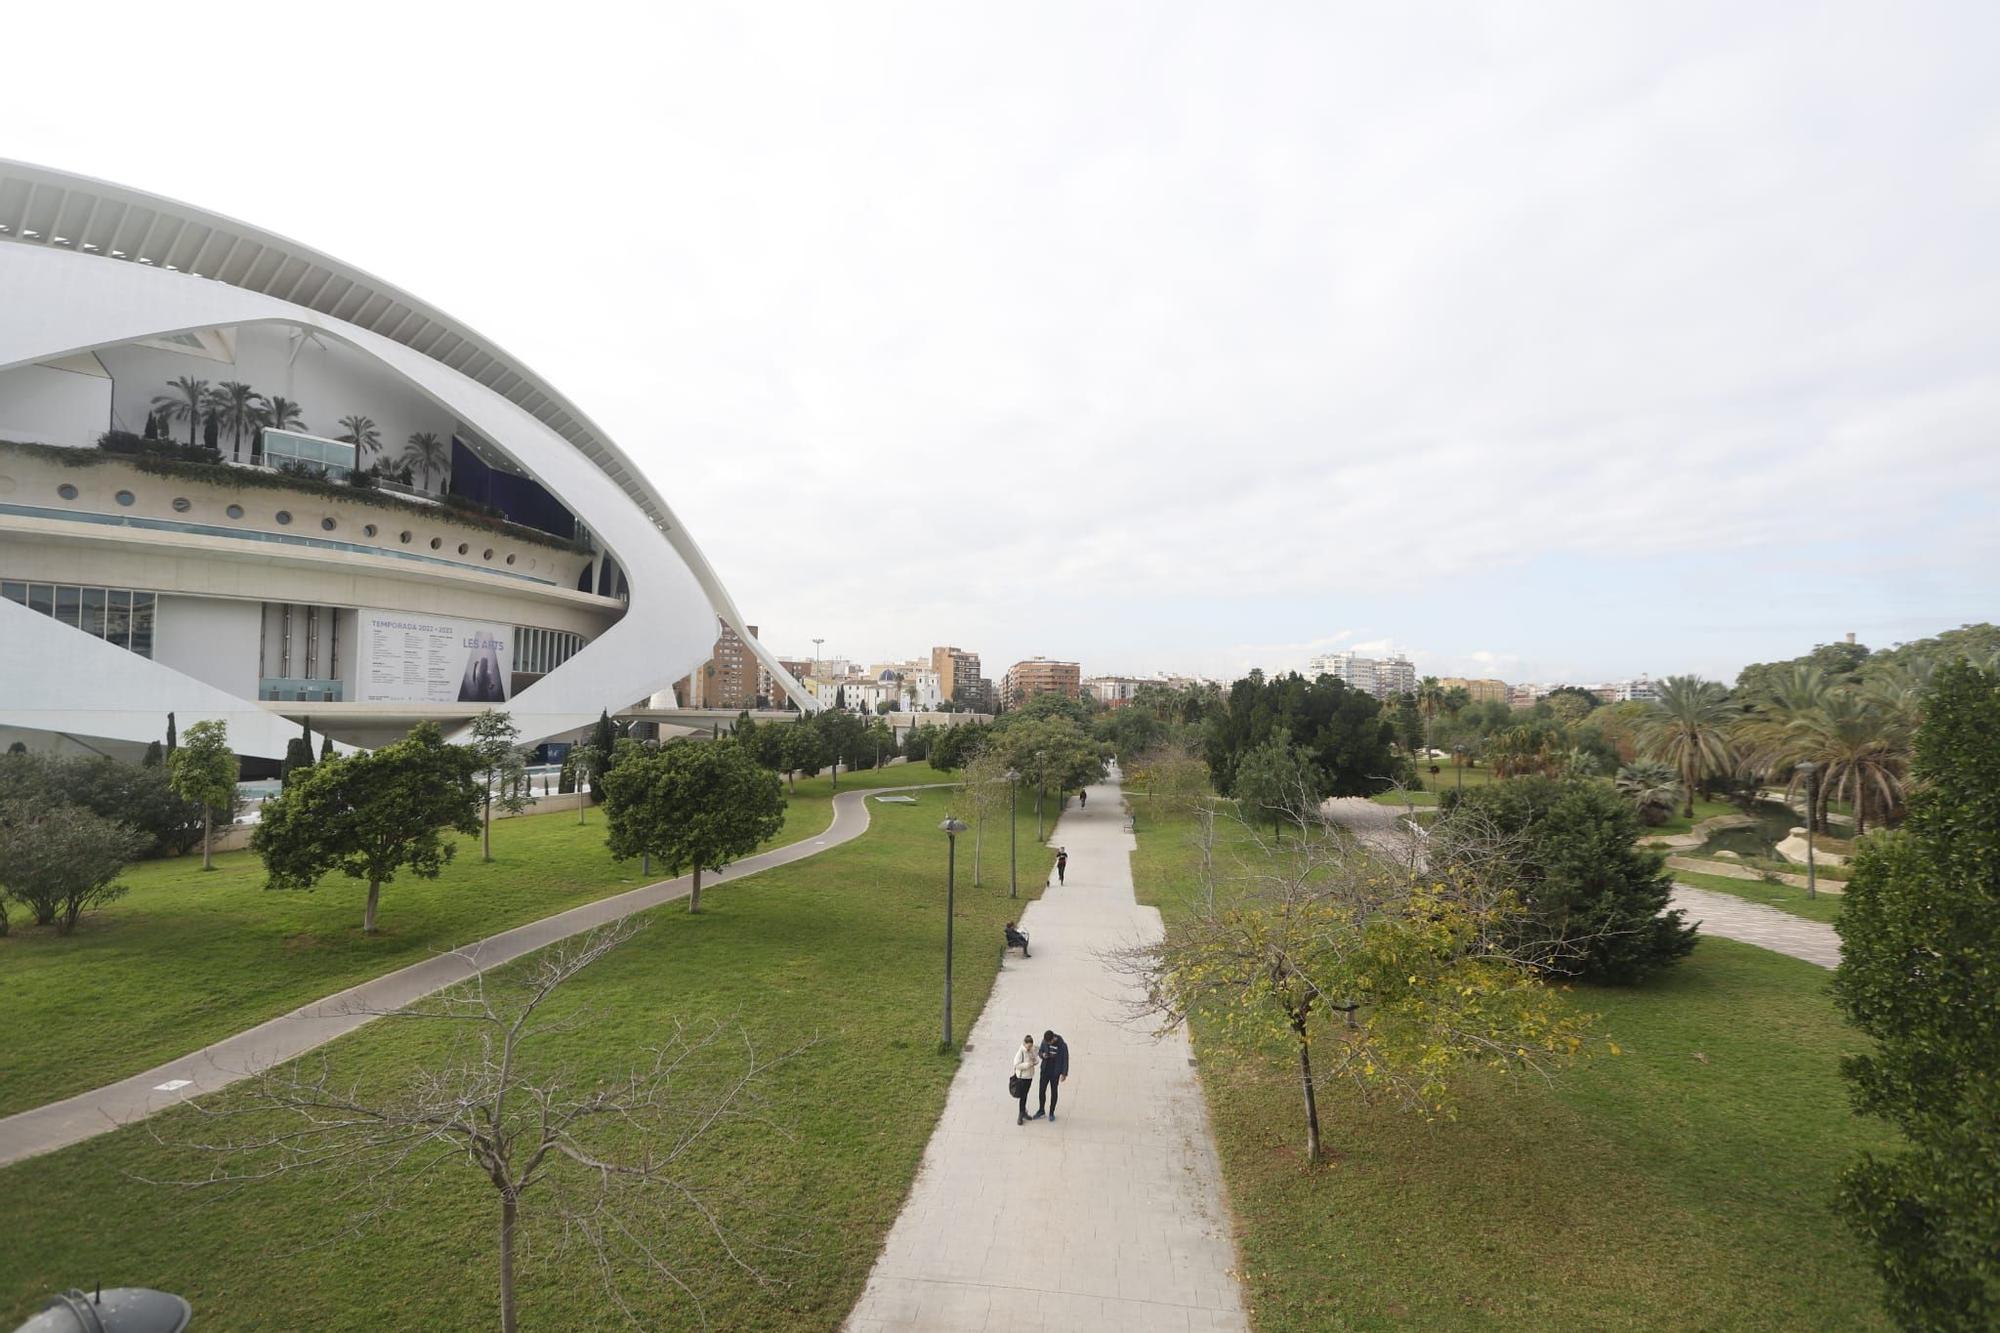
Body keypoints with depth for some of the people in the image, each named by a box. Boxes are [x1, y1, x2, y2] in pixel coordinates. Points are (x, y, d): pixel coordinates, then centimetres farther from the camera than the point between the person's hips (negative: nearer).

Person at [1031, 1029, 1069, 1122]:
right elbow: (1040, 1052, 4)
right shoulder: (1044, 1042, -10)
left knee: (1054, 1092, 10)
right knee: (1042, 1090, 10)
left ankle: (1051, 1113, 27)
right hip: (1045, 1070, 3)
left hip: (1055, 1072, -3)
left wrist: (1064, 1074, -9)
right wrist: (1042, 1055, -20)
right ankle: (1041, 1110, 30)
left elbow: (1065, 1059, -11)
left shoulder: (1062, 1045, -20)